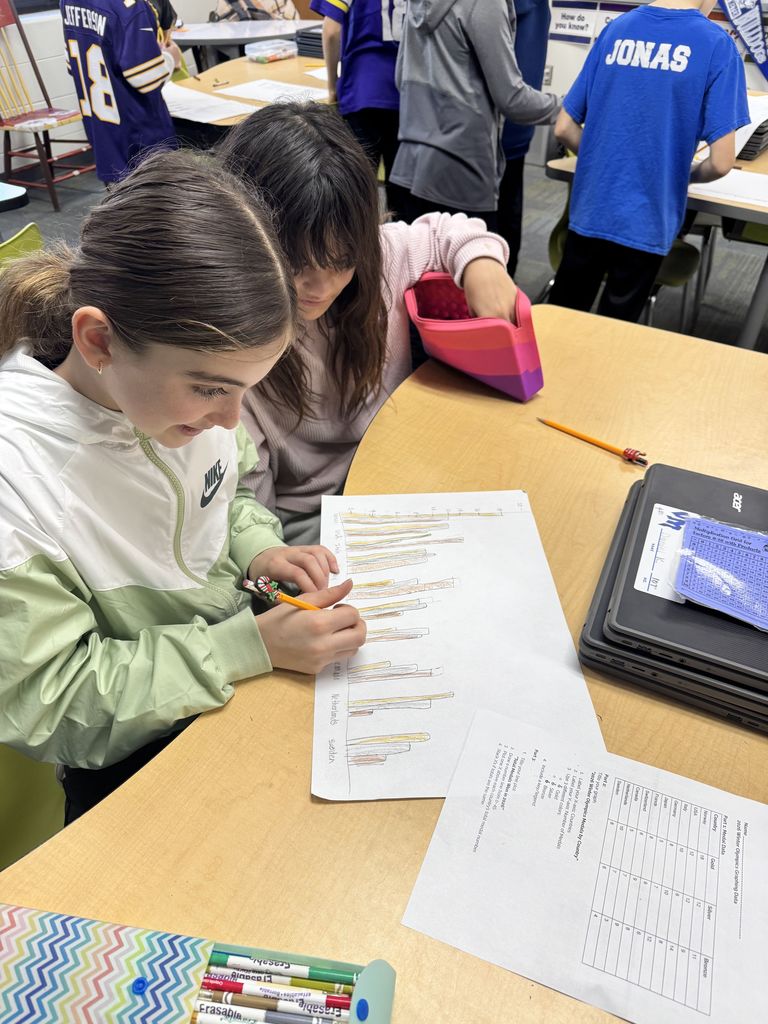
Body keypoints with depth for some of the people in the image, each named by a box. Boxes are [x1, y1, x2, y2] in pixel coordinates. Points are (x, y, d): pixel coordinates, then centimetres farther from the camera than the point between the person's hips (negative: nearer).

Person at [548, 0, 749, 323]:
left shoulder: (615, 29, 5)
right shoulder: (717, 44, -7)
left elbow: (564, 128, 7)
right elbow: (721, 162, -12)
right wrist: (687, 174, 9)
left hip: (589, 211, 4)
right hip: (643, 223, -3)